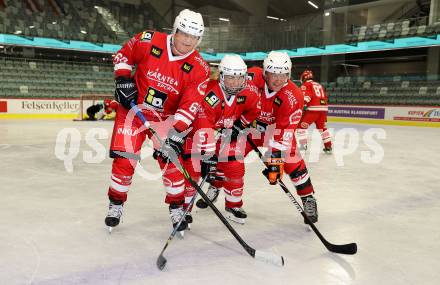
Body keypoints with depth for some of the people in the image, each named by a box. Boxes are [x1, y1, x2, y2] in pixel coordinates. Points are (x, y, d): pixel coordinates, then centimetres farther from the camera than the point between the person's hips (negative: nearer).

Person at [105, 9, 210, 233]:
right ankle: (115, 205, 19)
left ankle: (177, 208, 17)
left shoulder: (199, 68, -14)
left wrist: (176, 135, -28)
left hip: (166, 118, 1)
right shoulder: (148, 41, -15)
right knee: (124, 160, -3)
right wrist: (123, 80, -9)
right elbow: (123, 55, 4)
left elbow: (189, 106, -20)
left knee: (171, 162, -4)